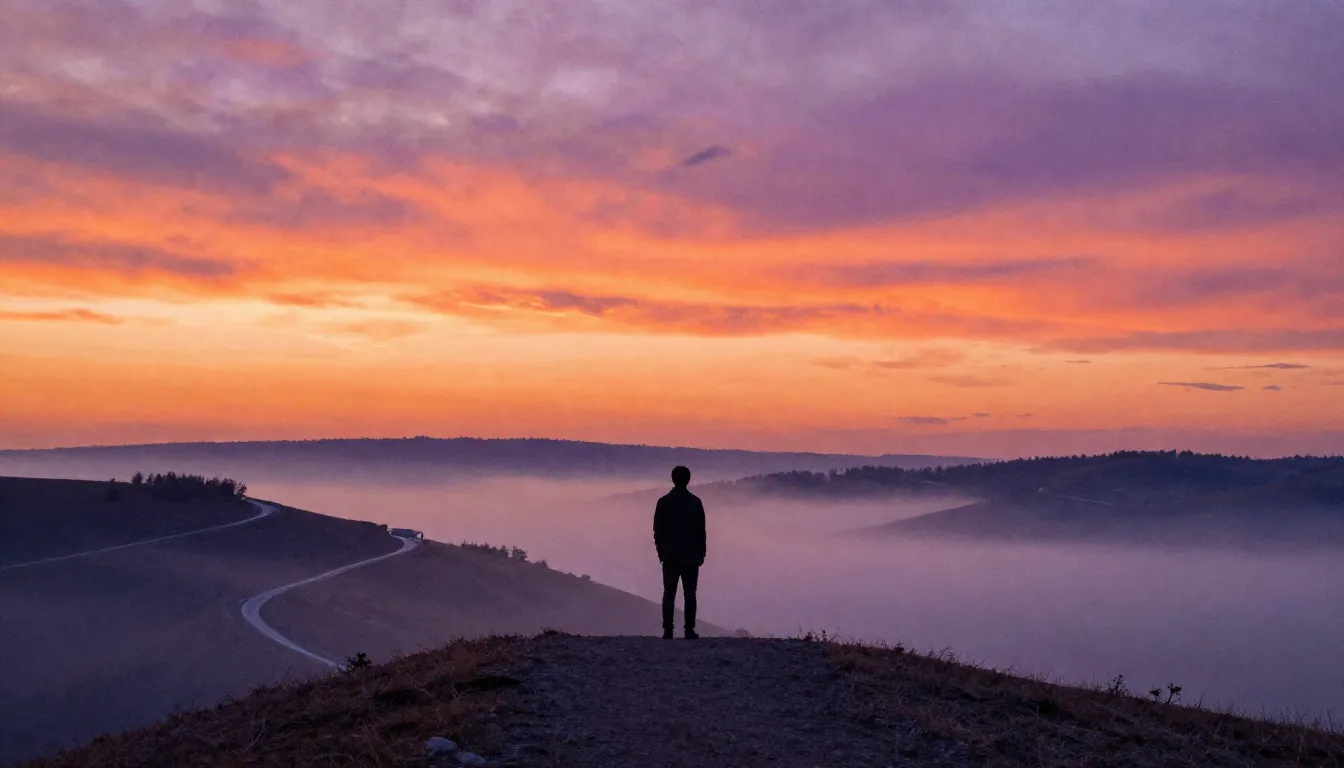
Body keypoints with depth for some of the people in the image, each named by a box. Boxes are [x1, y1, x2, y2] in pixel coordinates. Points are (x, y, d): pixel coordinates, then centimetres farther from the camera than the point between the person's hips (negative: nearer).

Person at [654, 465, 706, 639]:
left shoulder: (664, 502, 0)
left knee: (669, 594, 3)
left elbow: (657, 530, 1)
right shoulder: (695, 502, -2)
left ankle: (667, 631, -2)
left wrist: (661, 552, 9)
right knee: (690, 594, 2)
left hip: (670, 555, 1)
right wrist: (701, 553, 6)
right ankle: (689, 631, -2)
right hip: (691, 556, -1)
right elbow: (701, 530, 0)